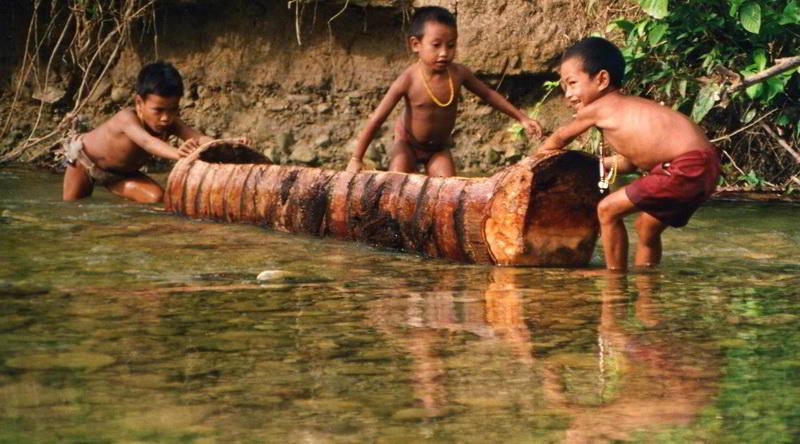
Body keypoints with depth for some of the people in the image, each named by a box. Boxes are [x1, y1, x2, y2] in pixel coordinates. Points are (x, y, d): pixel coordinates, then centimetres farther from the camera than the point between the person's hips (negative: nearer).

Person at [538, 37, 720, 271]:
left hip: (686, 168, -10)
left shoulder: (597, 109, 0)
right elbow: (628, 162, 33)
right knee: (647, 227, 24)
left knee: (608, 210, -2)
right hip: (705, 170, 10)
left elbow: (559, 138, 19)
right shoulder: (624, 107, 24)